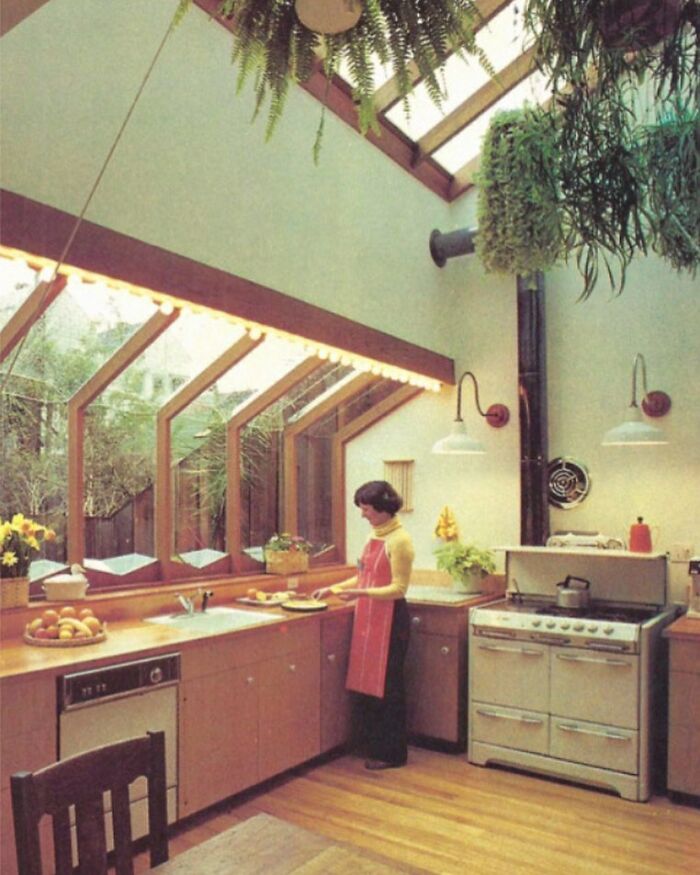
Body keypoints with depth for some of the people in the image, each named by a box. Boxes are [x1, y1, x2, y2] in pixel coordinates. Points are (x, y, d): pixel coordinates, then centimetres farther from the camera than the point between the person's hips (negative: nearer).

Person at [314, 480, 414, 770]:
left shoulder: (399, 540, -15)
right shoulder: (374, 535, 10)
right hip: (367, 617, 8)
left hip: (388, 618, -8)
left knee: (387, 685, 2)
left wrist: (361, 593, -26)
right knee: (365, 681, 14)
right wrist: (332, 588, 11)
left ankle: (391, 753, 17)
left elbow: (399, 588, -17)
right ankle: (370, 744, 30)